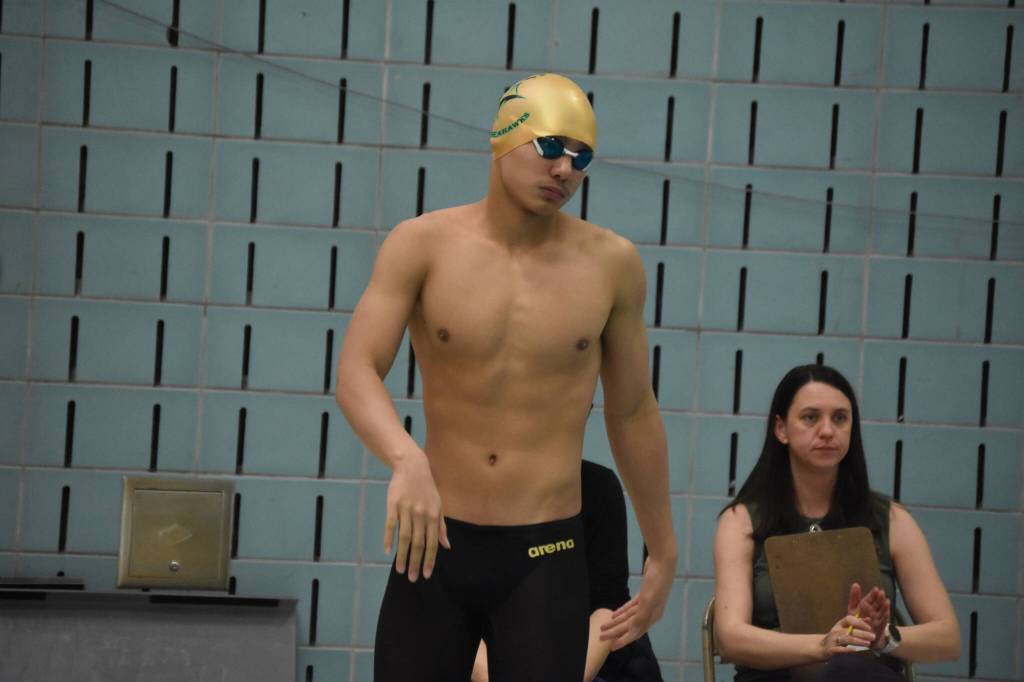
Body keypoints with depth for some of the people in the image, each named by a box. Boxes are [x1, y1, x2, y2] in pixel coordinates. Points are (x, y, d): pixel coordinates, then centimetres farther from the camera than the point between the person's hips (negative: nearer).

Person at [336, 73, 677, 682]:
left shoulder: (612, 264, 2)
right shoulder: (424, 244, -2)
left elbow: (633, 412, 11)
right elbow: (356, 373, -12)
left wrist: (663, 552, 16)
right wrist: (406, 459, -33)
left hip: (548, 556, 0)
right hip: (435, 542, 0)